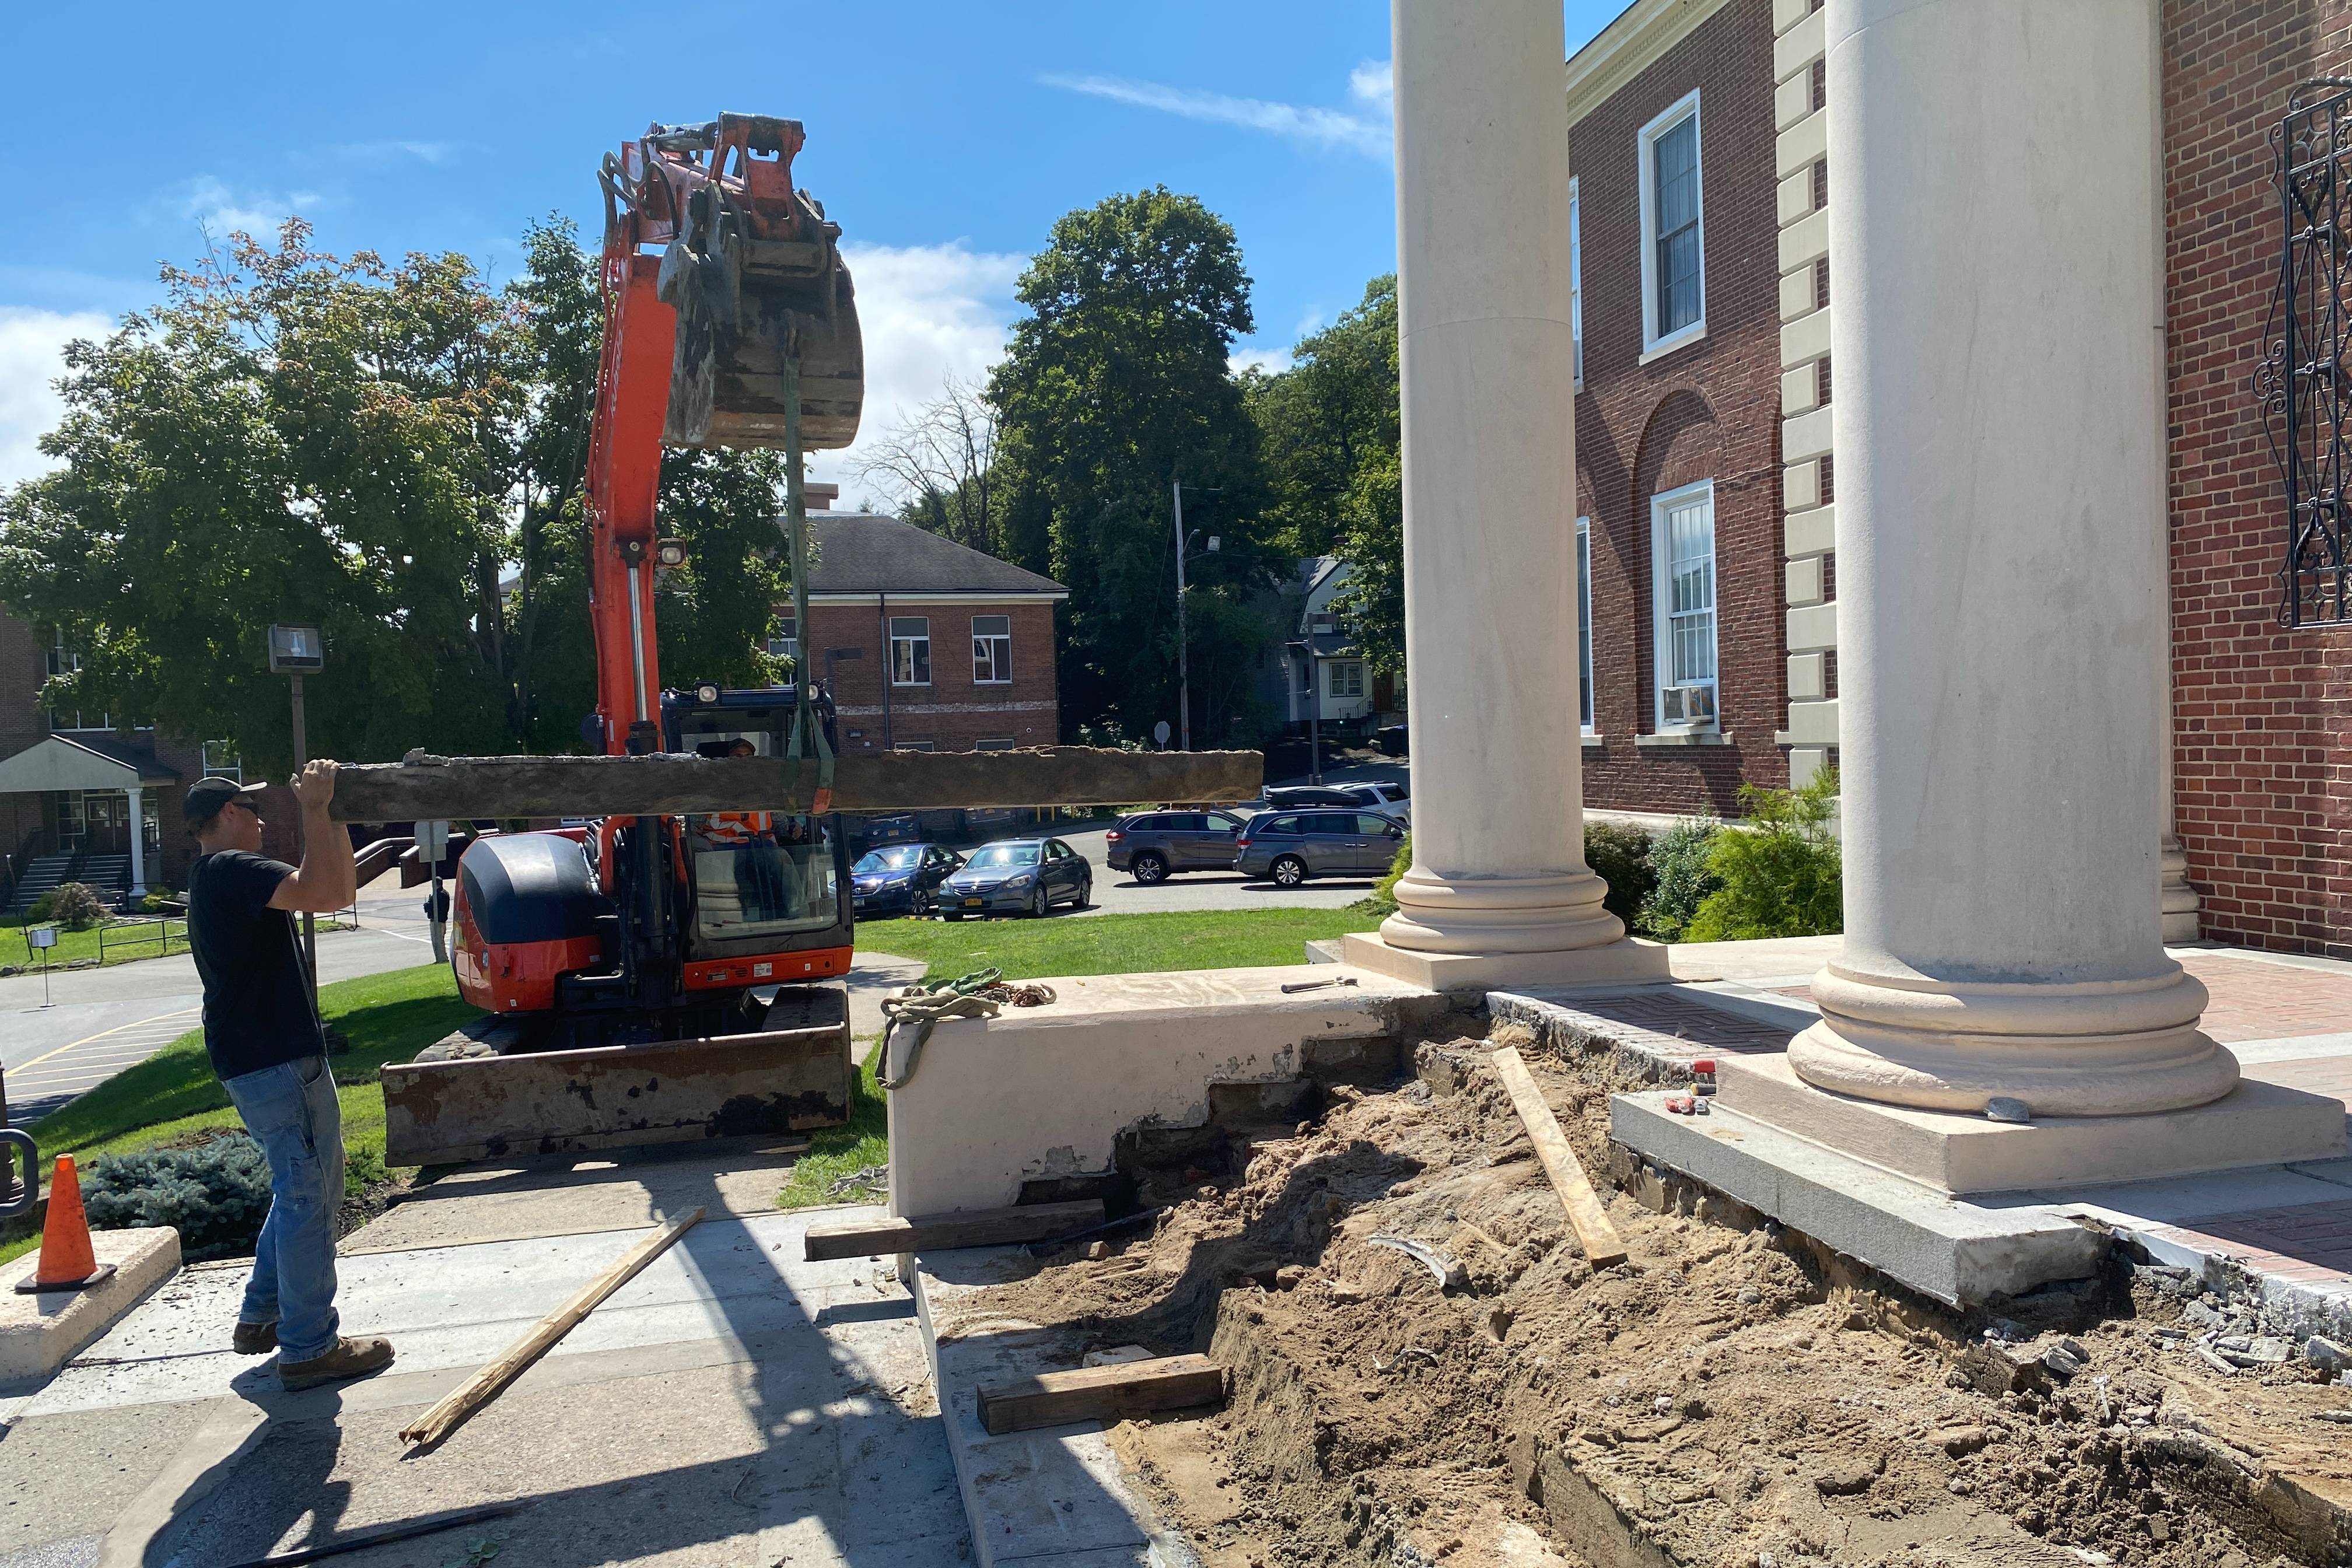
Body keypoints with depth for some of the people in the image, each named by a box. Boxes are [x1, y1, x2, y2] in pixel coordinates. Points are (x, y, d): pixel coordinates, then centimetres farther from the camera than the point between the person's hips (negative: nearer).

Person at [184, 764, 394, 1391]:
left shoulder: (221, 877, 19)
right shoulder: (231, 869, -13)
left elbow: (341, 892, 17)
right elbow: (318, 891, -30)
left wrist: (334, 820, 8)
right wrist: (315, 809, -20)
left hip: (256, 1059, 11)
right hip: (276, 1059, -11)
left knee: (301, 1190, 22)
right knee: (308, 1195, -5)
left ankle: (262, 1316, 30)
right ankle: (310, 1347, 1)